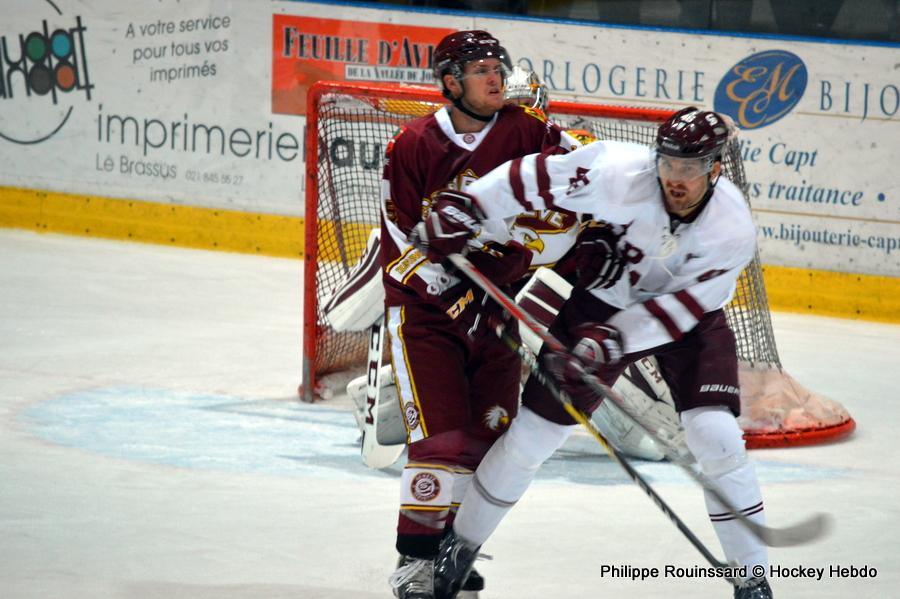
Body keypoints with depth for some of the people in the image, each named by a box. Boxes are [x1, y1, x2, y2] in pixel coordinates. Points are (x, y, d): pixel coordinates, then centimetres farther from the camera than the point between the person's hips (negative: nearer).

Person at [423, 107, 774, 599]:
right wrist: (467, 208, -22)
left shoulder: (732, 230, -29)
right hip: (601, 302, 1)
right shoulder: (620, 173, -31)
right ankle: (461, 544, 21)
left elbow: (681, 308, -27)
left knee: (715, 437, -18)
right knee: (534, 428, 1)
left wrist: (612, 339, -37)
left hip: (689, 318, 0)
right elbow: (539, 177, -20)